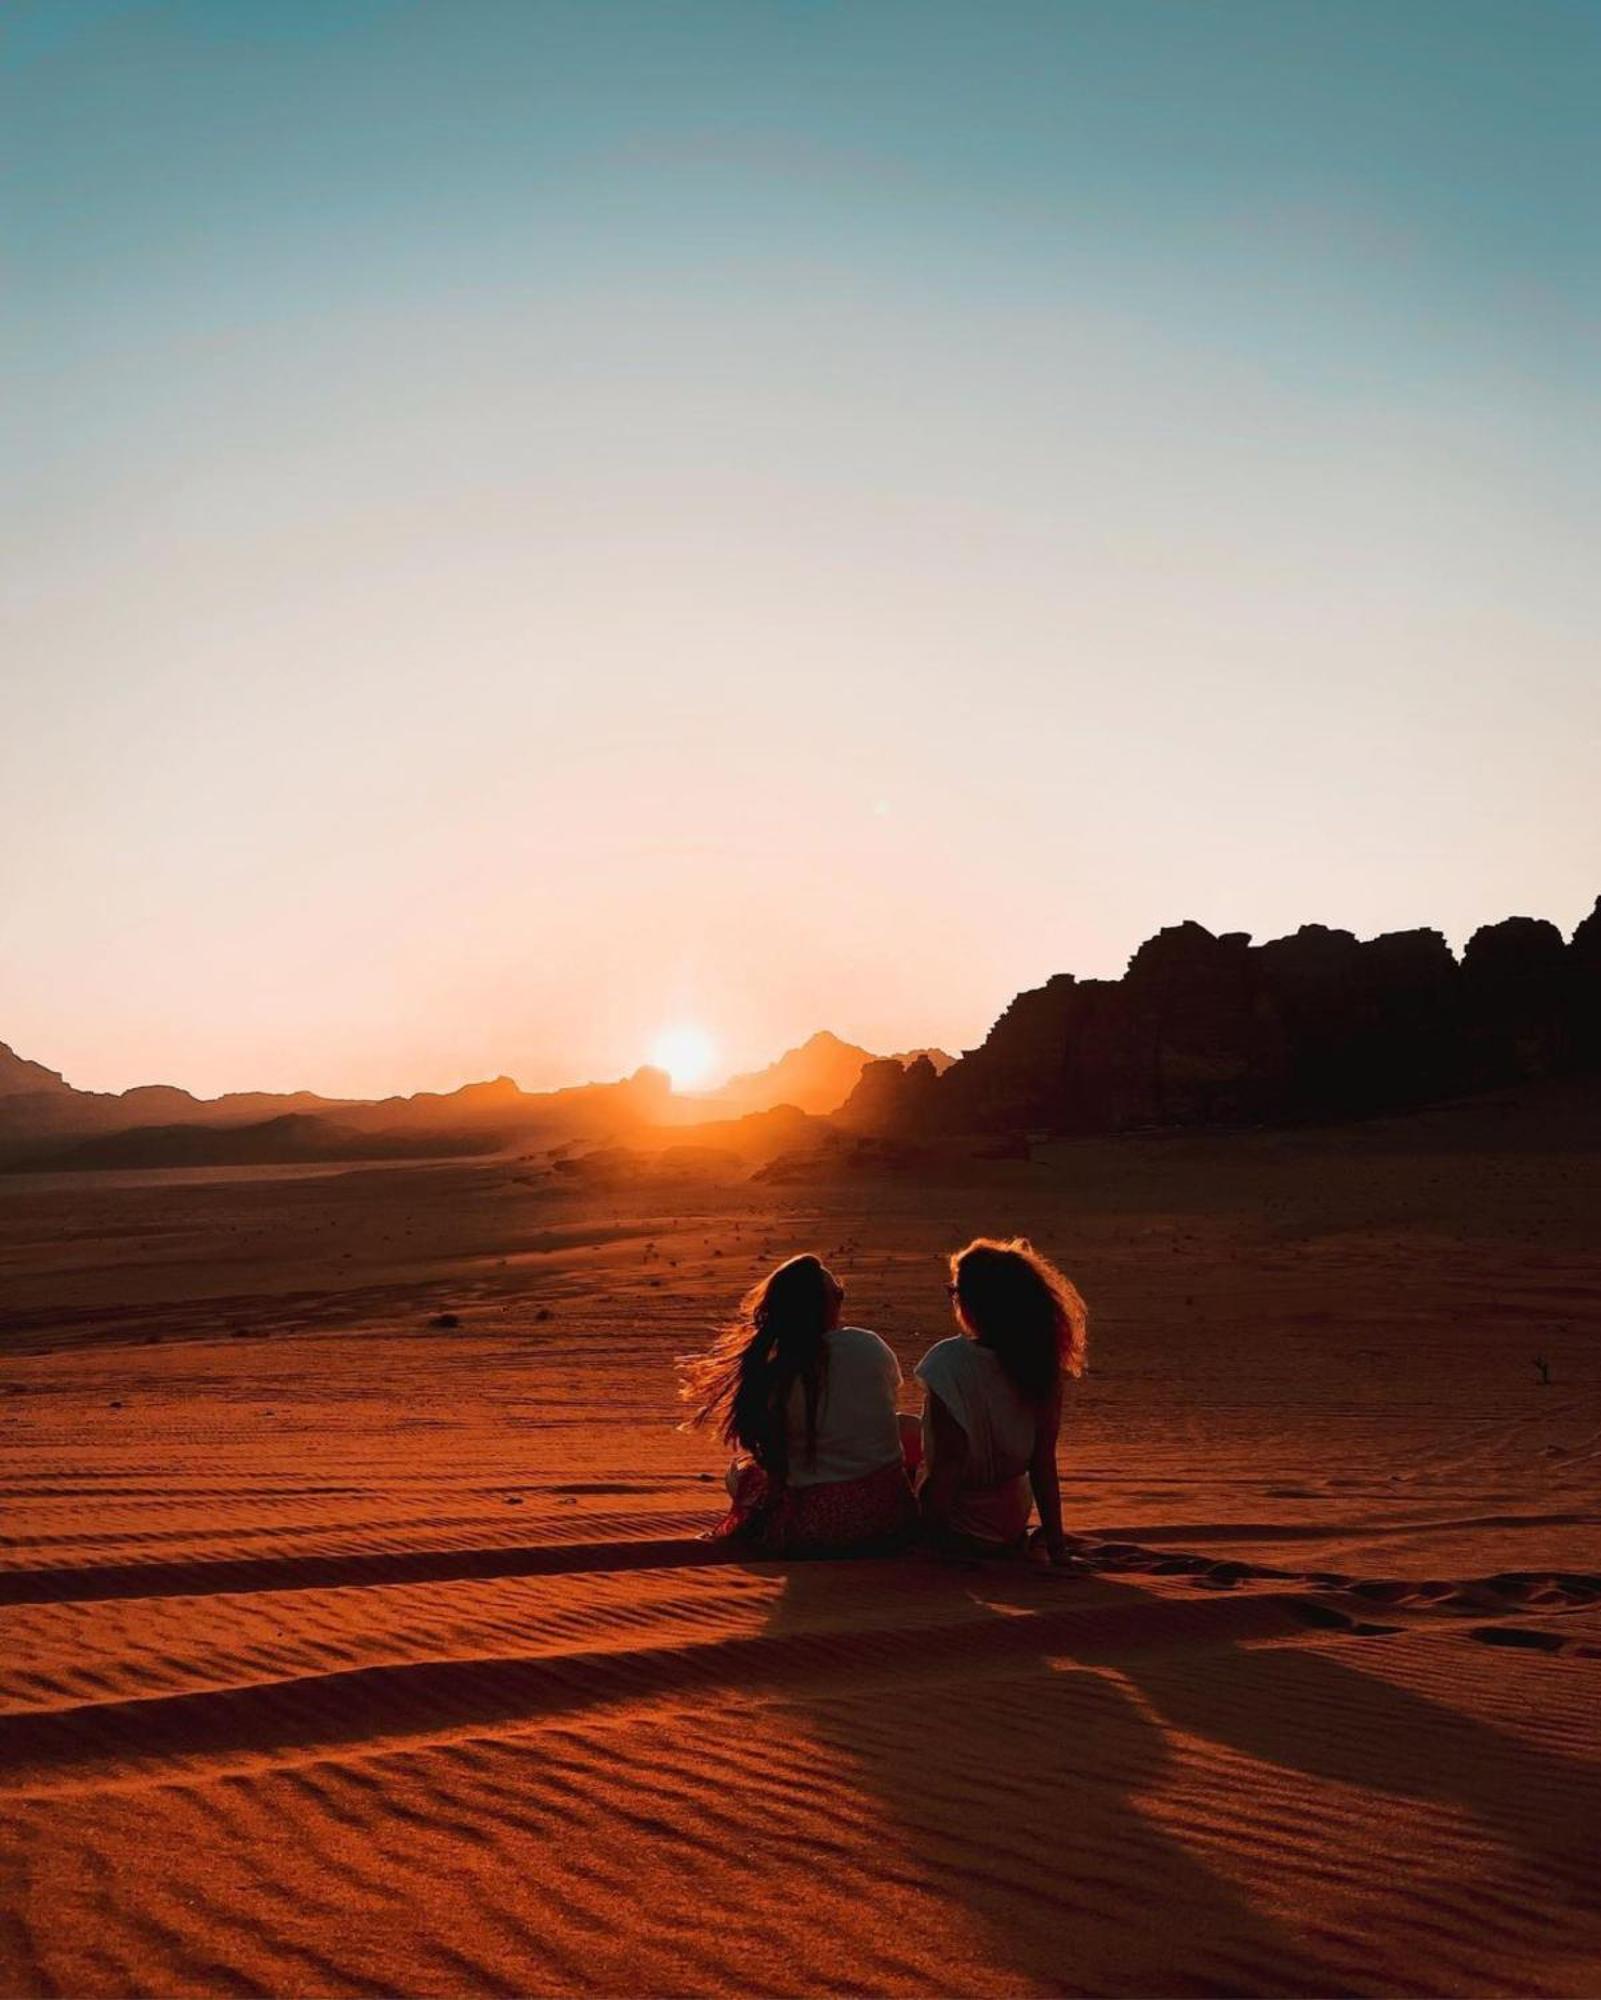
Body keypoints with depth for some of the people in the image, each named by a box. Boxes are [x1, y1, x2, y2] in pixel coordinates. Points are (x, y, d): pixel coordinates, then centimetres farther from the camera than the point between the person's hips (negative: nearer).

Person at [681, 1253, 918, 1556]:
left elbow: (770, 1459, 0)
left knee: (740, 1471, 26)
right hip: (891, 1517, -1)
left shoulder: (768, 1375, -14)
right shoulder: (869, 1346, -8)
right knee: (910, 1427, 27)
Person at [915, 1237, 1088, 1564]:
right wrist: (1056, 1545, 2)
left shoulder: (949, 1362, -23)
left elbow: (947, 1466, -22)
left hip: (961, 1528, -6)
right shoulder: (1042, 1366, -8)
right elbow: (1044, 1463, -5)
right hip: (1014, 1522, 6)